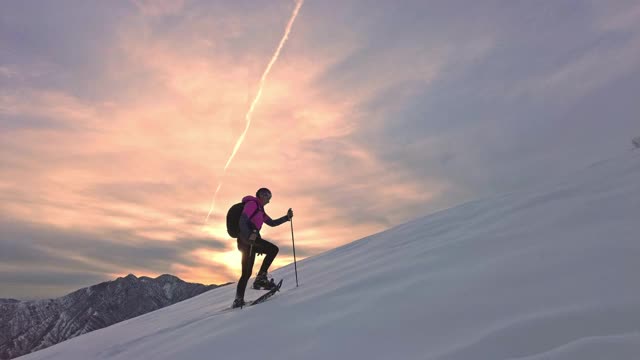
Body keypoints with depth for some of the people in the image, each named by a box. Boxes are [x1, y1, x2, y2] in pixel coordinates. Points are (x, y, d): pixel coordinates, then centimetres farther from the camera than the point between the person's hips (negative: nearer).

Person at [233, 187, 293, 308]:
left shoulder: (260, 210, 28)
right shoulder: (252, 203, 0)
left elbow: (272, 223, 28)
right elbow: (242, 220, -14)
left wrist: (287, 217, 17)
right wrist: (249, 235, -28)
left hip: (249, 240, 10)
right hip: (247, 237, -10)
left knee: (247, 273, 11)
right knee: (273, 249, -15)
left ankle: (238, 300, 14)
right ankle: (261, 277, -17)